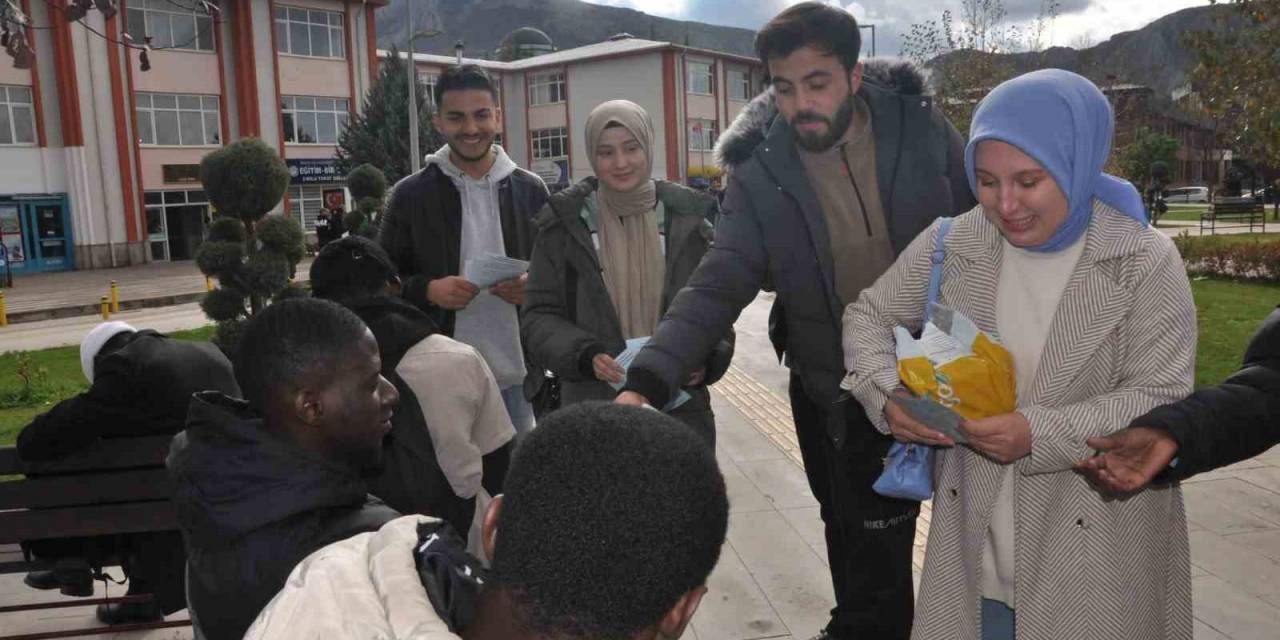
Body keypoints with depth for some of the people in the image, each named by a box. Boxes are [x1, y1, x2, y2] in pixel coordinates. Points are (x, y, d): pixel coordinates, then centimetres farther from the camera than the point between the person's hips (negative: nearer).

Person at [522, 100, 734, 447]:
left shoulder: (684, 216, 3)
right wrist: (584, 355, -18)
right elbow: (539, 315, 1)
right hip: (594, 409, -1)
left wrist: (707, 359, -10)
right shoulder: (565, 222, 0)